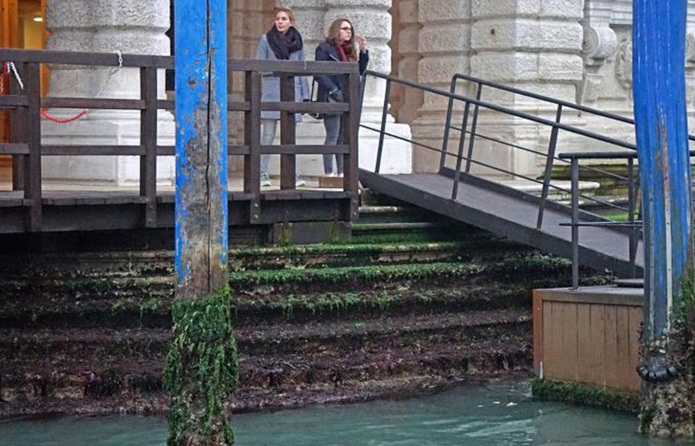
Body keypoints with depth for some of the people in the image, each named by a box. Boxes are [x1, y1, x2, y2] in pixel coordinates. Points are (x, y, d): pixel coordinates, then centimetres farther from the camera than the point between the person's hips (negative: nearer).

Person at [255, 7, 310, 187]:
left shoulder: (297, 41, 11)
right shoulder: (266, 39, 2)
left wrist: (305, 95, 8)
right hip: (271, 92, -3)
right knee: (268, 135, -2)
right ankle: (262, 174, 0)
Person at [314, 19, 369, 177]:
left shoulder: (350, 50, 16)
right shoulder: (325, 49, -5)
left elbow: (360, 71, 16)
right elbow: (318, 74, -11)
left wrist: (363, 51, 6)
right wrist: (333, 91, -18)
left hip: (348, 99, 7)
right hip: (332, 99, -7)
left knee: (344, 137, 7)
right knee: (333, 137, -7)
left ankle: (341, 173, 10)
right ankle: (329, 174, -6)